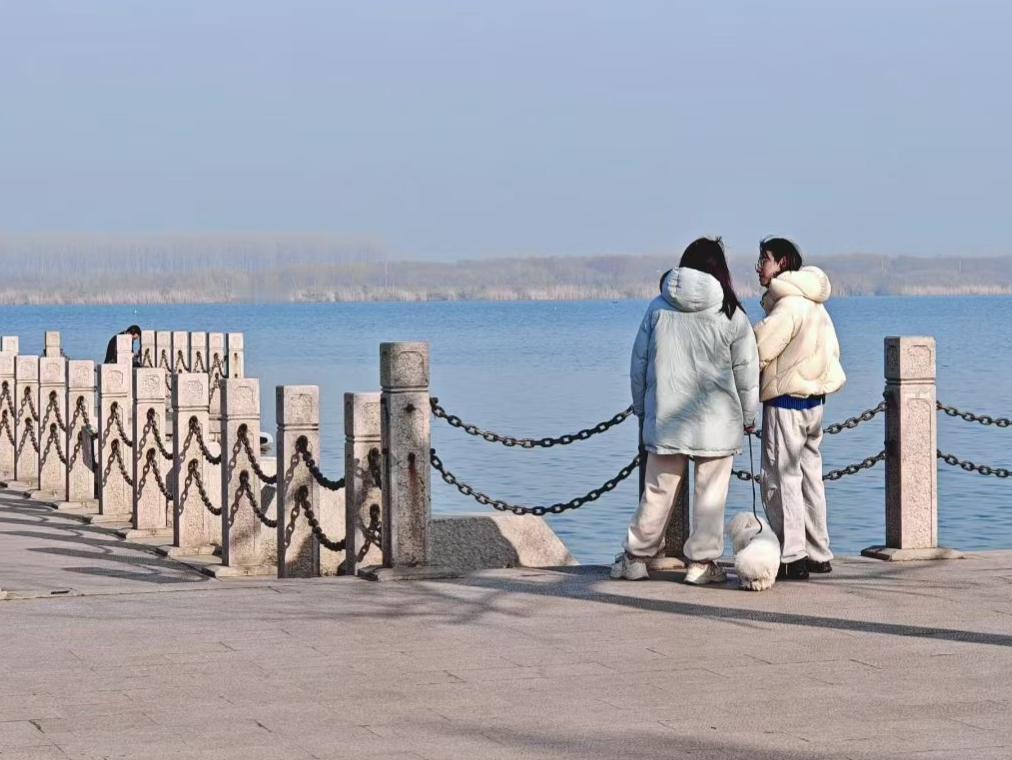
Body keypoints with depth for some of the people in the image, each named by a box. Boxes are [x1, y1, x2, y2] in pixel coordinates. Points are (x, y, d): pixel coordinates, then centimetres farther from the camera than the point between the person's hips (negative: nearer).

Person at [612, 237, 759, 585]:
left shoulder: (658, 308, 1)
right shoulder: (731, 315, -6)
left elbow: (639, 363, 7)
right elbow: (746, 373, -1)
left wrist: (641, 407, 19)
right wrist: (748, 416, 11)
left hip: (665, 418, 2)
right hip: (716, 422, -2)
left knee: (658, 490, 10)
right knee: (710, 492, 5)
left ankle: (636, 556, 15)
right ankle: (702, 562, 6)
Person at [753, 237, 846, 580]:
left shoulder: (788, 305, -16)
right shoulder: (814, 304, 15)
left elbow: (758, 351, -17)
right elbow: (831, 350, 19)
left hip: (785, 401, -10)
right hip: (814, 400, 10)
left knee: (782, 478, -5)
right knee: (810, 477, 14)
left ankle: (791, 558, -6)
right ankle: (818, 554, 19)